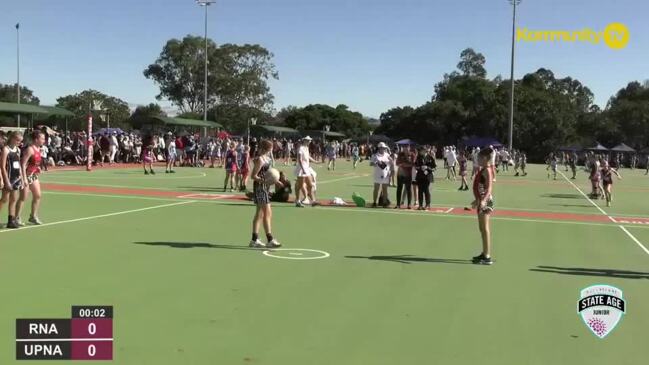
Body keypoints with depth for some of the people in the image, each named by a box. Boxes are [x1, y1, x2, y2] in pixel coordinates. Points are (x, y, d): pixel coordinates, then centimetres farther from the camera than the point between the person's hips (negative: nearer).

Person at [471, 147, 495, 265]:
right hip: (481, 201, 10)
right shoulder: (484, 170, 15)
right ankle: (485, 254, 27)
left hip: (485, 202, -10)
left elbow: (489, 187, -25)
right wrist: (477, 200, 30)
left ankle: (487, 257, -6)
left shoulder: (487, 170, -15)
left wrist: (483, 200, -39)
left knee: (485, 228, -8)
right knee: (482, 228, 17)